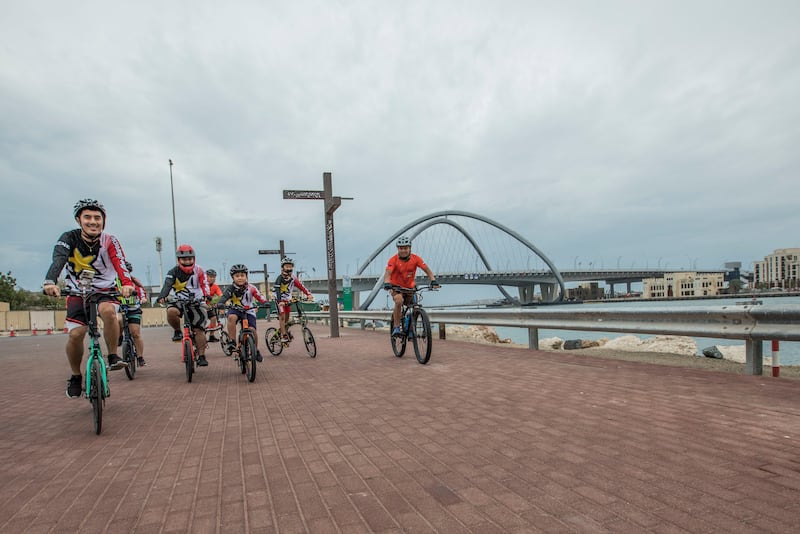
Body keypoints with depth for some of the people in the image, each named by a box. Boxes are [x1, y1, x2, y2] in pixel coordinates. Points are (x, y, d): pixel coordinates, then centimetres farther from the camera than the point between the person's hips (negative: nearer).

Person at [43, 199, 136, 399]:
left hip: (105, 290, -1)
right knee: (75, 334, -13)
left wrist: (127, 283, -50)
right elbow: (58, 260, -30)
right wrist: (49, 282, -50)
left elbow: (120, 263, -29)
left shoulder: (109, 241, -13)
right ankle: (75, 377, 13)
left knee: (108, 311, -34)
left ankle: (113, 357, -16)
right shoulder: (69, 238, -12)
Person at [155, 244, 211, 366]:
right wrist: (162, 297, -39)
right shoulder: (174, 272, -3)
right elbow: (167, 285, -19)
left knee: (199, 329, -9)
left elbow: (204, 284, -12)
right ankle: (177, 331, -3)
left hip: (197, 303, -1)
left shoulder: (199, 270, -2)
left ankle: (201, 356, 1)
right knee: (171, 311, -33)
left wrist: (206, 295, -33)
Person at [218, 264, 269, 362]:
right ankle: (232, 341, -22)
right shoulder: (231, 288, -13)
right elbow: (224, 296, -28)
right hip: (235, 309, 0)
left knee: (252, 330, -17)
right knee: (231, 317, -35)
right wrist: (220, 304, -49)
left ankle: (256, 350, 8)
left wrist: (266, 302, -37)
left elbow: (260, 297, -16)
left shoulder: (251, 288, -12)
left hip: (248, 311, 0)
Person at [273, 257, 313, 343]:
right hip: (280, 300, -5)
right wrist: (280, 301, -46)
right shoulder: (280, 278, -19)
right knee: (282, 316, -14)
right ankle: (283, 336, -14)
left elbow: (301, 286, -11)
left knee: (287, 317, 10)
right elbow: (277, 290, -30)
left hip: (288, 299, 5)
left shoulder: (293, 278, -4)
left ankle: (285, 331, 30)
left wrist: (308, 294, -27)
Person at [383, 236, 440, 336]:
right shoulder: (393, 260, -20)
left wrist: (433, 280, -31)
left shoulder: (415, 258, -13)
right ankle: (396, 327, -19)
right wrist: (387, 284, -51)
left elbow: (427, 269, -15)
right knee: (399, 301, -31)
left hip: (410, 287, 3)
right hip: (396, 286, -3)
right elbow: (387, 273, -32)